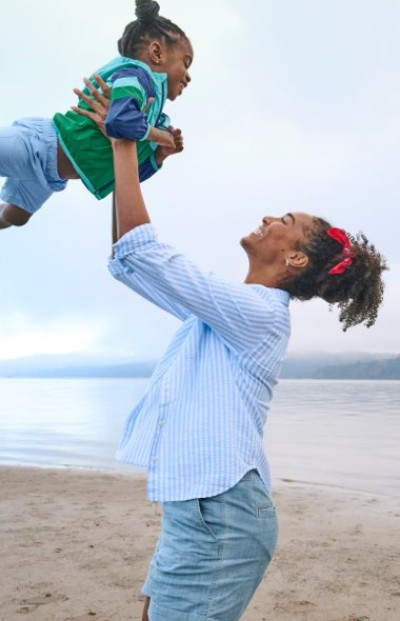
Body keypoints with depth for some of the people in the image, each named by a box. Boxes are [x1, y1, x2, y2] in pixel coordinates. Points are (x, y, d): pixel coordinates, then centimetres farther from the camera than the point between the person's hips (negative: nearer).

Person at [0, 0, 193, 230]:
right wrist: (159, 136, -22)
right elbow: (120, 120, -42)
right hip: (38, 144, -11)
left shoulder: (151, 118, 9)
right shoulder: (136, 75, -19)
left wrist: (160, 154, -2)